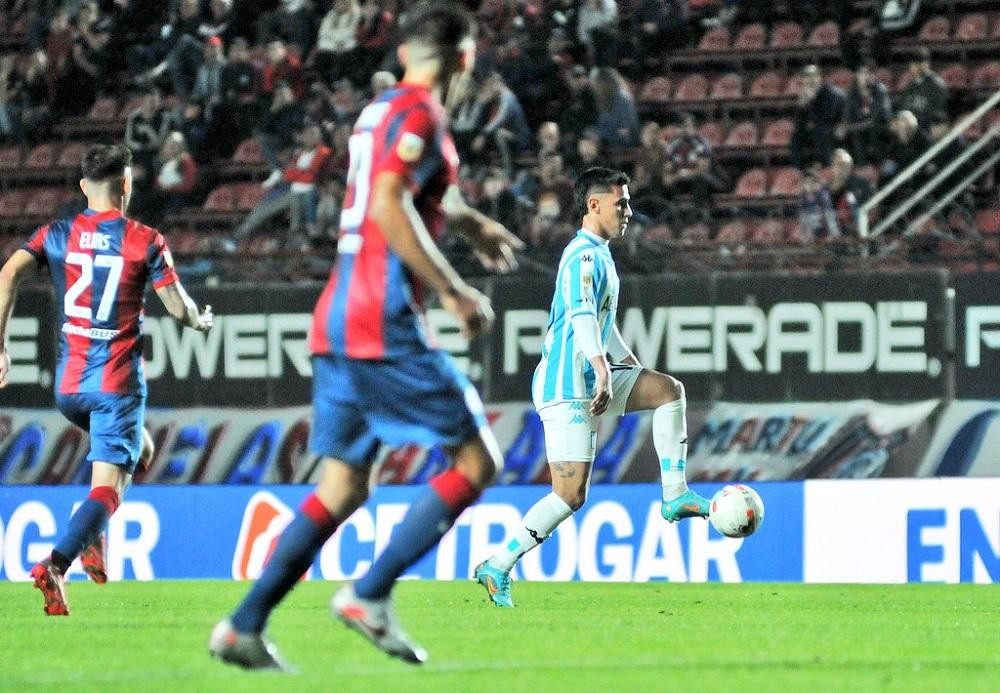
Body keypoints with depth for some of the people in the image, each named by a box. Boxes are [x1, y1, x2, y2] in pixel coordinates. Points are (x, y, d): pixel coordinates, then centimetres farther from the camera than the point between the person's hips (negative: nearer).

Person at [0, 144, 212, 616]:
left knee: (137, 449, 30)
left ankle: (94, 542, 14)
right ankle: (55, 565, -29)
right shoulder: (144, 241, -3)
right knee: (108, 485, -7)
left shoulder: (56, 235, 5)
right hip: (117, 382, -5)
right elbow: (179, 309, -3)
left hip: (68, 384, 5)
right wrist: (202, 322, 21)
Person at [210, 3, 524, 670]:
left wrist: (469, 222, 52)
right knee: (477, 459, -2)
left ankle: (244, 627, 5)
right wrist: (454, 291, -18)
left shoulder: (378, 111, 19)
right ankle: (370, 595, -9)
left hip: (339, 322, 9)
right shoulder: (420, 114, -9)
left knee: (344, 487, 12)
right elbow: (388, 208, -23)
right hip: (382, 322, -9)